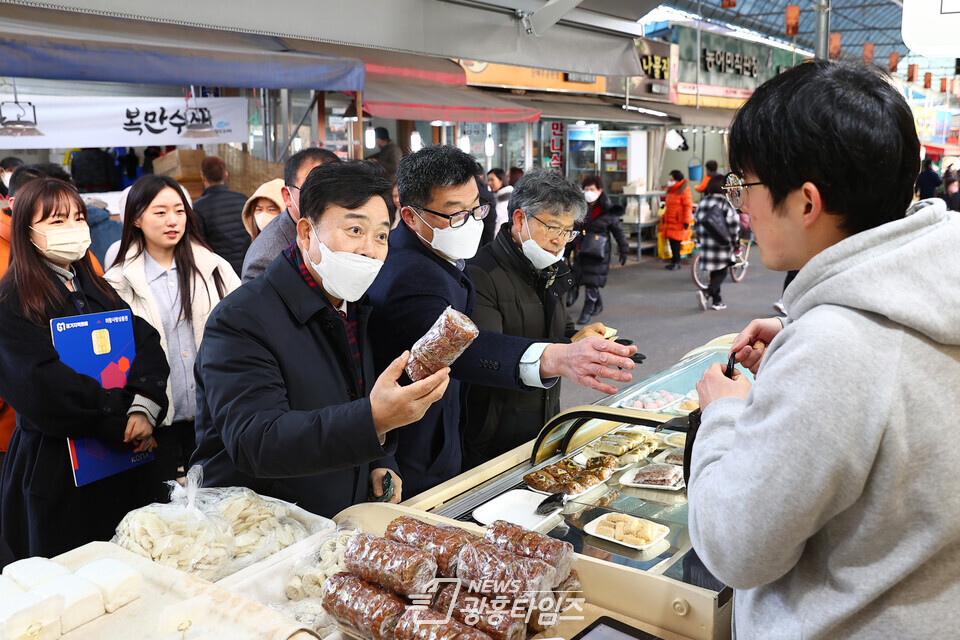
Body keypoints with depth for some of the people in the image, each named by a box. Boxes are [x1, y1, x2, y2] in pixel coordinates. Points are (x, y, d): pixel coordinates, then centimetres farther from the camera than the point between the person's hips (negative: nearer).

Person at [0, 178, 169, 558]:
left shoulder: (98, 290, 12)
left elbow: (147, 342, -1)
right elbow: (43, 385, -19)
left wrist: (144, 409, -18)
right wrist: (123, 423, -18)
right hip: (55, 471, -5)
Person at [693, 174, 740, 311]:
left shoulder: (702, 202, 6)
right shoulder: (724, 202, -10)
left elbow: (696, 220, 12)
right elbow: (733, 223, -9)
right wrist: (735, 241, 3)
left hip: (706, 245, 5)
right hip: (722, 244, -5)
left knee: (714, 273, 16)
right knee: (721, 273, 2)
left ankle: (717, 301, 18)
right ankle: (706, 293, -18)